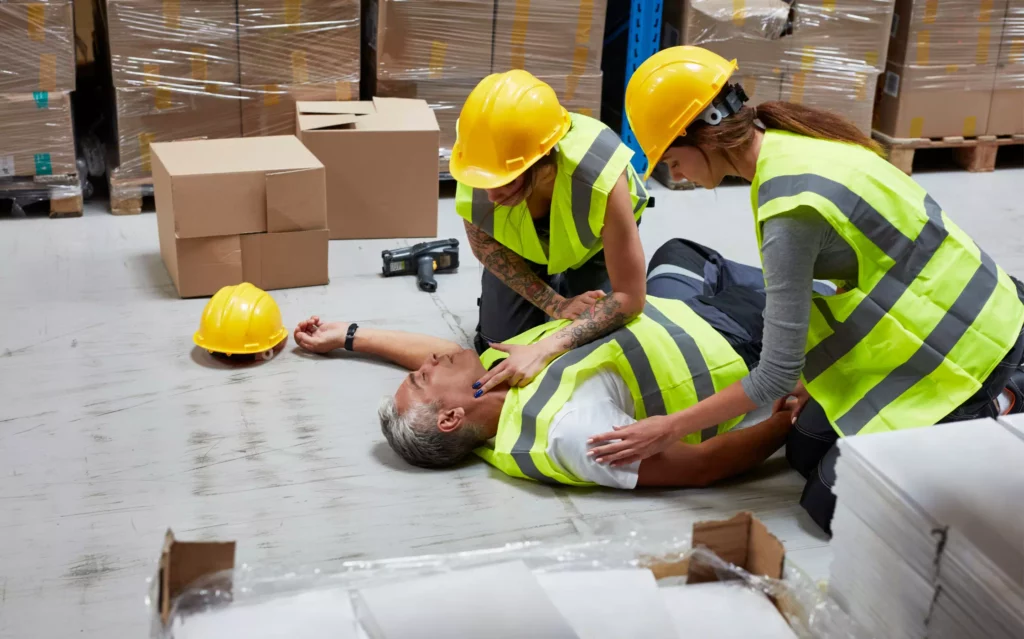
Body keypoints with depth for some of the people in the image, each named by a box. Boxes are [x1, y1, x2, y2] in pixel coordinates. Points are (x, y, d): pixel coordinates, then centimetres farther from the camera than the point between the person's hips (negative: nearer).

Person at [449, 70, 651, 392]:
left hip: (595, 243, -2)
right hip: (522, 244, 2)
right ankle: (557, 290, 27)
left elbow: (630, 298, -38)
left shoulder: (600, 178, -47)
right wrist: (554, 303, -22)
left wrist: (546, 349, -48)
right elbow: (485, 246, -15)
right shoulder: (475, 176, -39)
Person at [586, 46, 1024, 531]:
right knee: (804, 451, 12)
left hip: (964, 346, -9)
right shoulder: (789, 138, -2)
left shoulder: (791, 206, -28)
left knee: (830, 505, -4)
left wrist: (670, 429, -11)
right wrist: (817, 374, 19)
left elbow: (777, 374, -22)